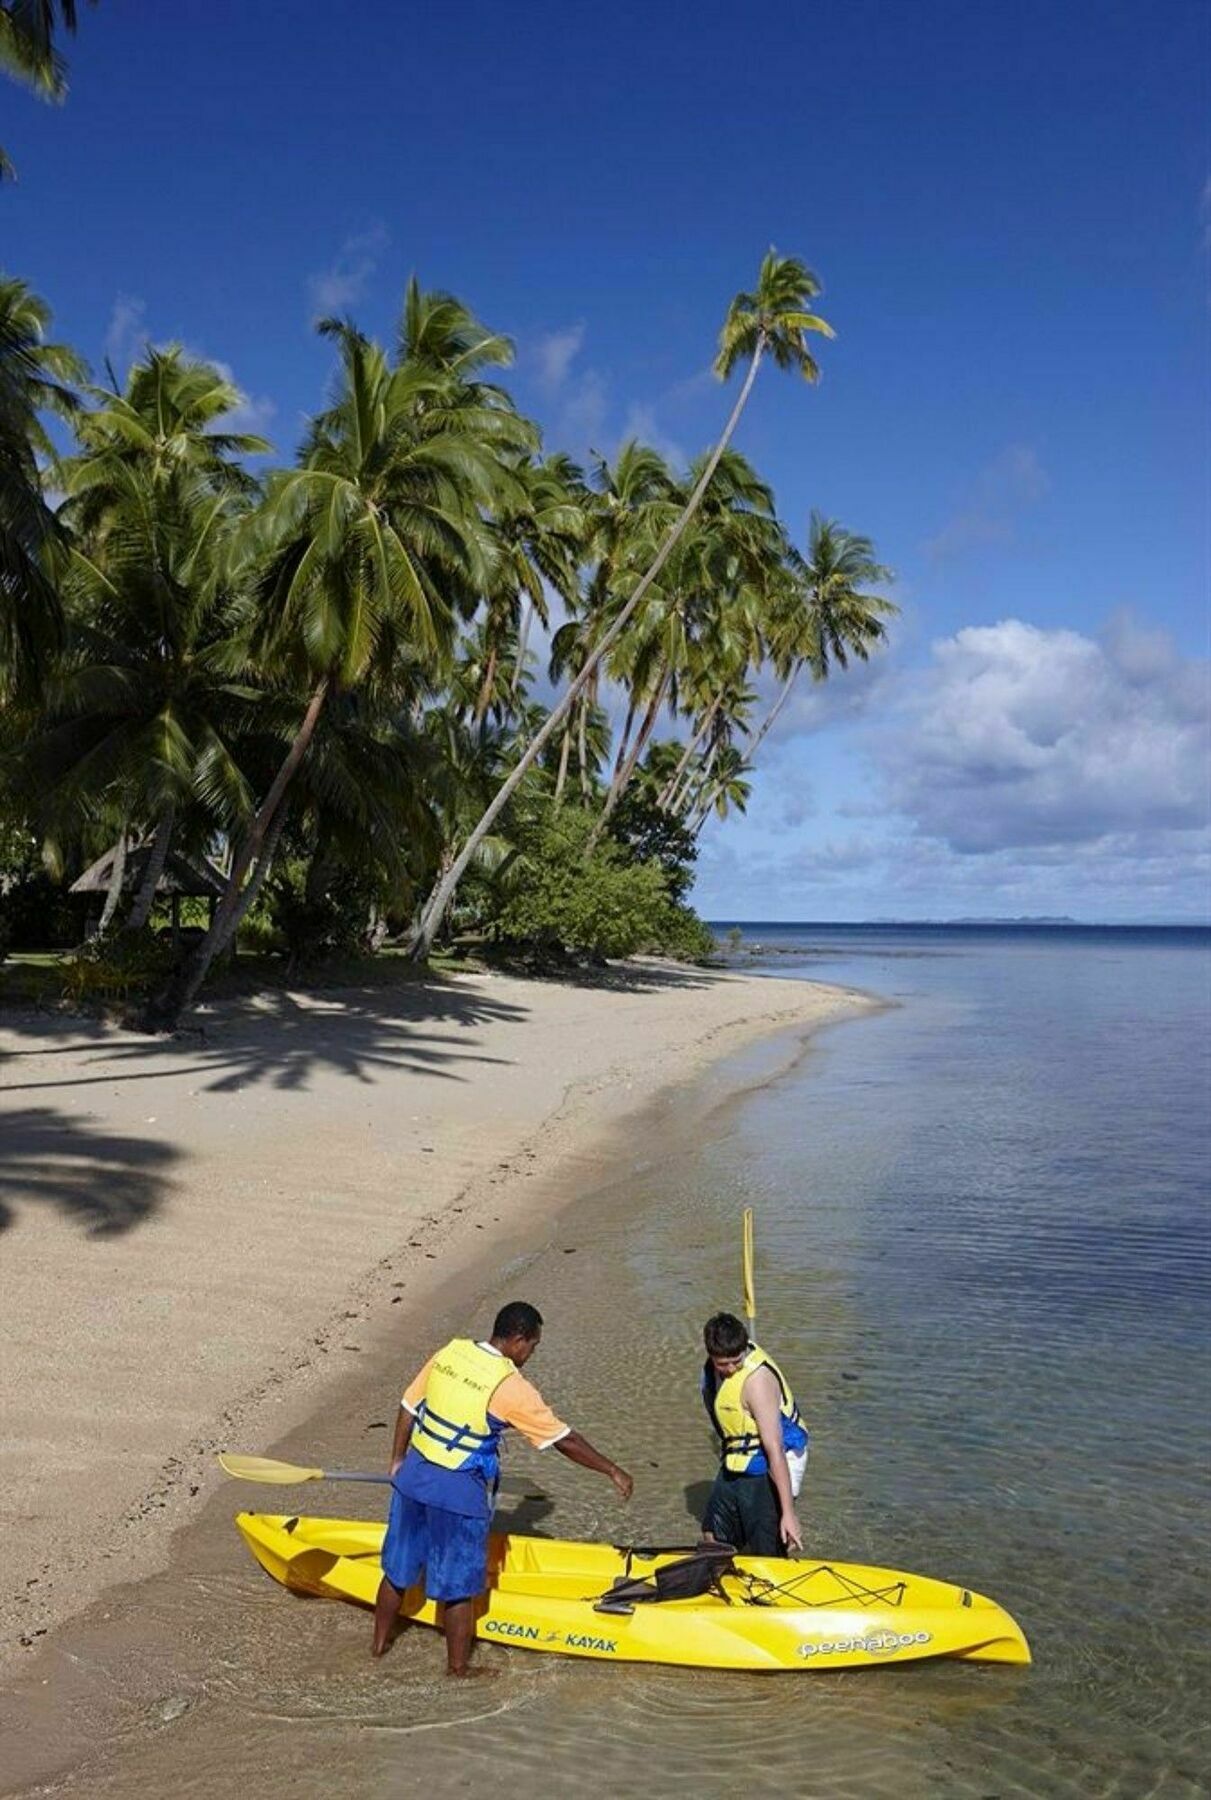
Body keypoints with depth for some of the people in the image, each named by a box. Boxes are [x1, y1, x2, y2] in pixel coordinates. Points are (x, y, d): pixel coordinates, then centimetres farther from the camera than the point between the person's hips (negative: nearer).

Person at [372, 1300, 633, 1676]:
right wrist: (612, 1471, -3)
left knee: (397, 1570, 23)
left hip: (413, 1476, 6)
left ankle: (379, 1643, 40)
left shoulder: (449, 1353, -1)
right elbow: (563, 1440, -13)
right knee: (459, 1587, 12)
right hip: (459, 1494, -6)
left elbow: (409, 1407, 8)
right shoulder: (511, 1387, -18)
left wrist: (398, 1459, 21)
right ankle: (458, 1667, 27)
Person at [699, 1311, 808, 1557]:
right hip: (736, 1465, 8)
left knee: (765, 1555, -3)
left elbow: (775, 1449, -31)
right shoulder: (715, 1364, -6)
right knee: (714, 1538, 19)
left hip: (764, 1472, -8)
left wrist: (788, 1512, -30)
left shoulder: (757, 1379, -30)